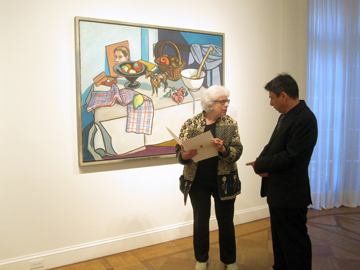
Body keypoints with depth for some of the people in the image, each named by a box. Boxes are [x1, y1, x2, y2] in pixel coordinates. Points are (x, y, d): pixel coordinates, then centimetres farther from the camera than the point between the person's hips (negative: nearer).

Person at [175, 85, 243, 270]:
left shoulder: (230, 124, -1)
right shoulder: (191, 123, -4)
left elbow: (237, 152, -8)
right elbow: (179, 150, -4)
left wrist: (223, 149, -28)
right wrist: (184, 156, -26)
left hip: (224, 182, 1)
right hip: (197, 181, 0)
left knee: (226, 222, 11)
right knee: (200, 221, 11)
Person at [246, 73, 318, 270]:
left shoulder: (305, 119, -20)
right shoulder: (285, 116, 10)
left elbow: (291, 156, -25)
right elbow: (273, 146, 13)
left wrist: (260, 165, -14)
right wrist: (262, 164, -6)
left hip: (290, 194, -10)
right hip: (278, 191, 10)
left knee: (294, 242, 6)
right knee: (279, 238, 23)